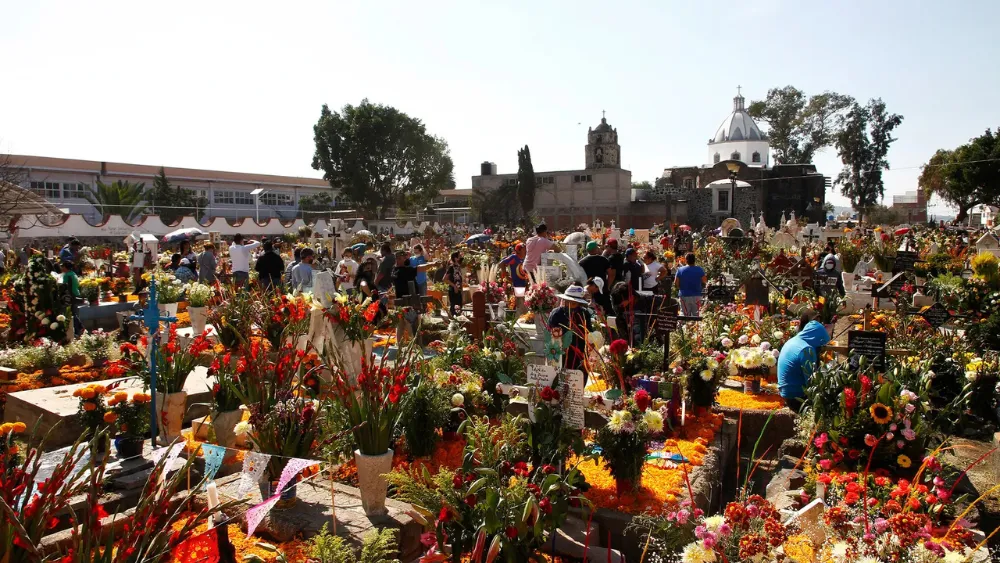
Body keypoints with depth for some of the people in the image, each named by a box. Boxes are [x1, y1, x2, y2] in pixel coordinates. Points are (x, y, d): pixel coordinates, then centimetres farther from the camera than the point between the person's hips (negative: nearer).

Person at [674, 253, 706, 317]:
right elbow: (705, 281, 2)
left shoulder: (680, 270, -5)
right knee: (695, 316, 6)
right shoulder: (699, 269, -4)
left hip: (684, 295, 0)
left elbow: (676, 283, -4)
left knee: (684, 315, 4)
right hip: (696, 296, 0)